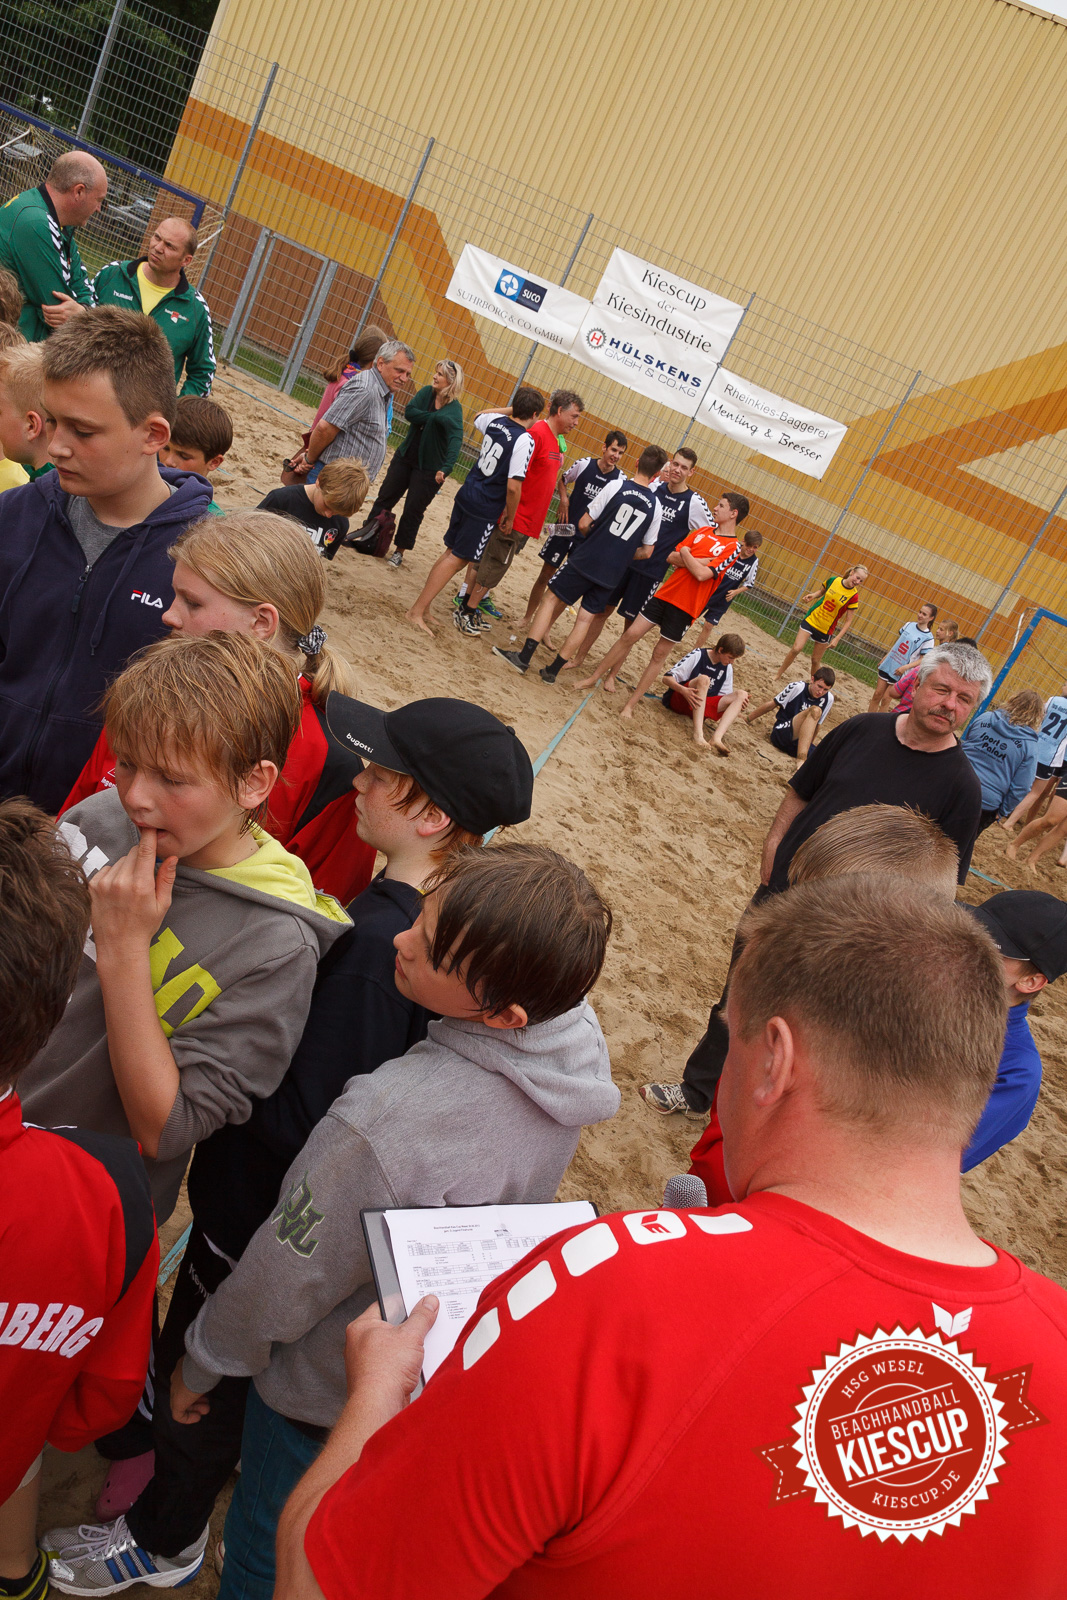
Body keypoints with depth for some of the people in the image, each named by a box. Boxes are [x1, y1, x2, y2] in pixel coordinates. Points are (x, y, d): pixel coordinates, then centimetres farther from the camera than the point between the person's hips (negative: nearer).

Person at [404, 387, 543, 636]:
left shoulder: (495, 421, 4)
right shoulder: (524, 440, -18)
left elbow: (479, 416, 30)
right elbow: (513, 486, -23)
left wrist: (511, 409, 24)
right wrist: (510, 517, -8)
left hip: (465, 496, 8)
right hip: (486, 510, -8)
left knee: (451, 552, 16)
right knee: (458, 558, -2)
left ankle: (423, 606, 20)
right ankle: (417, 611, -1)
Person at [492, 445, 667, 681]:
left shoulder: (616, 486, -9)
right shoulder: (655, 505, 1)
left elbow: (584, 524, -6)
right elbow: (646, 552, 9)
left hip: (585, 559, -3)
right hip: (612, 573, 3)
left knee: (552, 599, 8)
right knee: (586, 617, 11)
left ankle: (524, 657, 4)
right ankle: (553, 670, 13)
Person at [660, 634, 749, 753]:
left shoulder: (727, 668, 7)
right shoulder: (697, 656, -9)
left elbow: (725, 697, 11)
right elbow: (667, 678, -14)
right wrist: (683, 690, -34)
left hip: (702, 707, 6)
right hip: (677, 700, -6)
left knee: (741, 694, -12)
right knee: (704, 679, -33)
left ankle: (717, 737, -35)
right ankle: (698, 734, -45)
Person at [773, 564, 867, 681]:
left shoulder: (854, 596, -12)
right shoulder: (833, 580, -4)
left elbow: (849, 621, -9)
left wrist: (837, 638, -16)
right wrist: (812, 596, -5)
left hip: (826, 630, -2)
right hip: (811, 619, 2)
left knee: (815, 660, 5)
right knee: (796, 649, -10)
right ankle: (778, 675, 5)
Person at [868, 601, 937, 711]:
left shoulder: (928, 638, -11)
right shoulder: (909, 625, 4)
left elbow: (923, 659, -11)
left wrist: (905, 667, -21)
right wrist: (885, 657, 15)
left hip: (899, 673, -4)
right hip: (888, 664, 5)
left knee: (885, 700, -3)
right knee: (877, 695, 6)